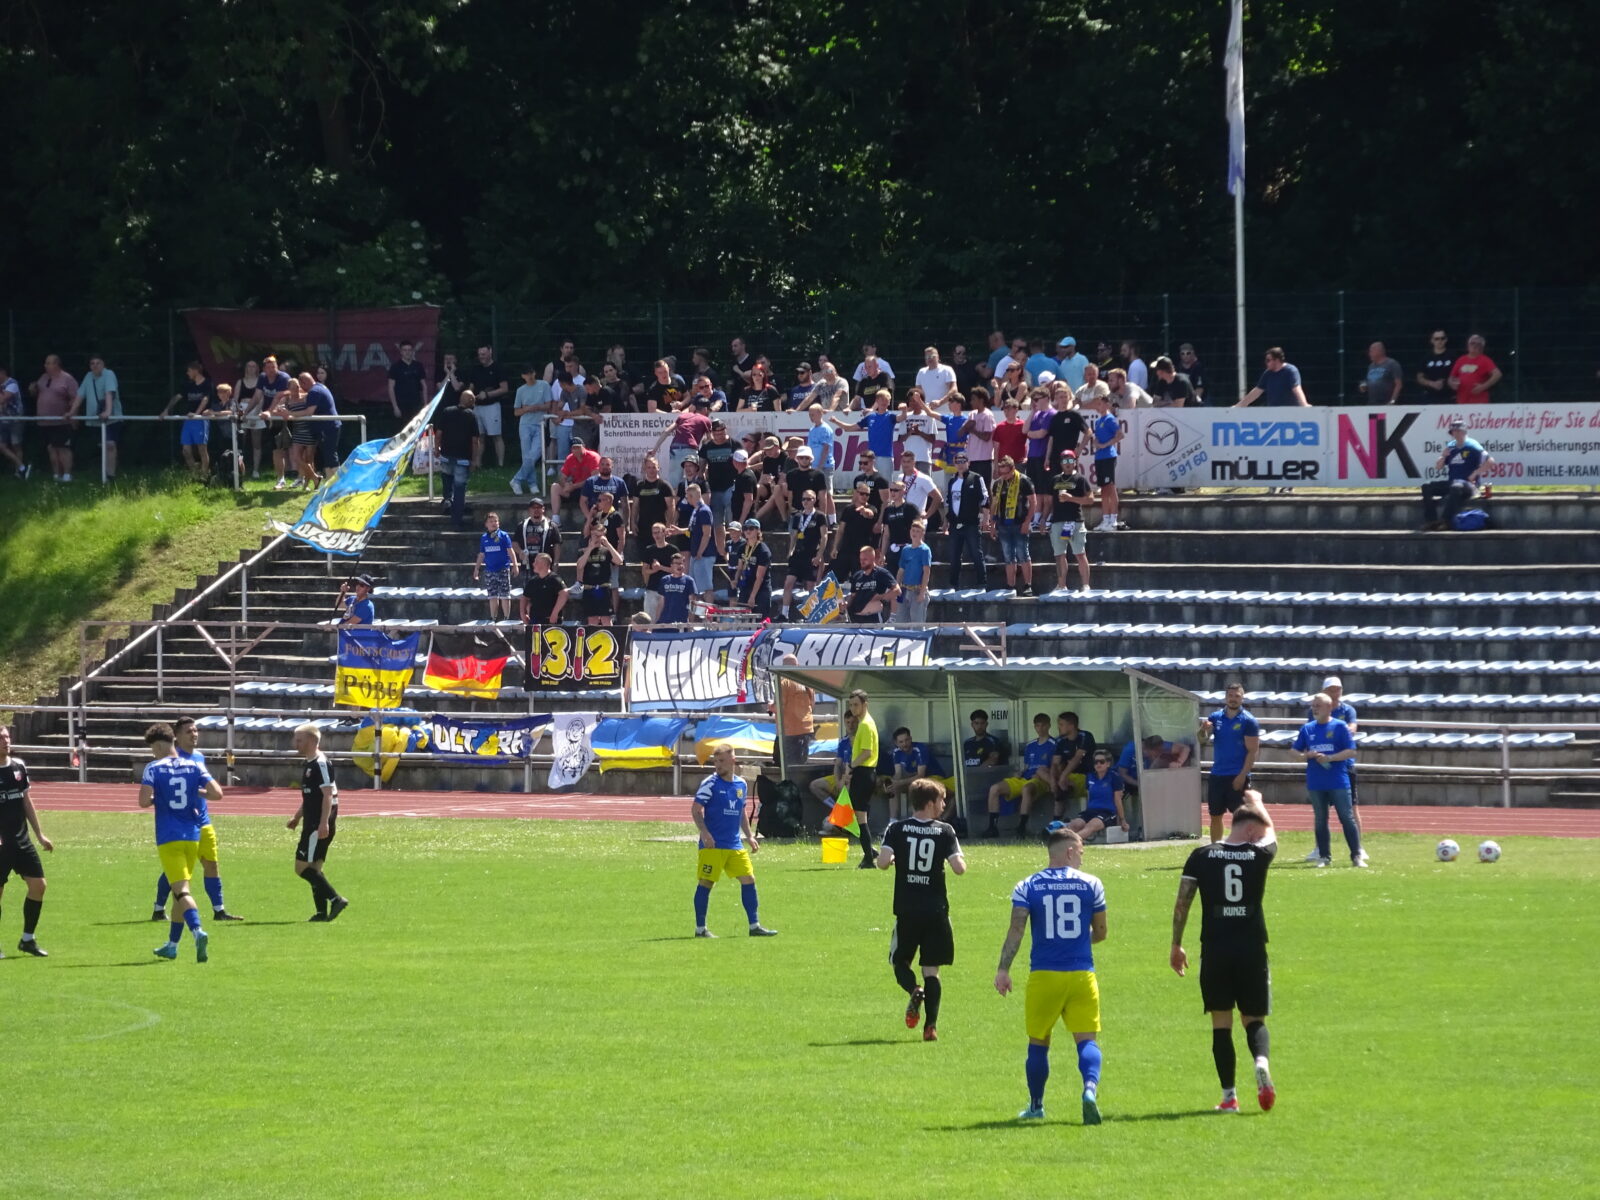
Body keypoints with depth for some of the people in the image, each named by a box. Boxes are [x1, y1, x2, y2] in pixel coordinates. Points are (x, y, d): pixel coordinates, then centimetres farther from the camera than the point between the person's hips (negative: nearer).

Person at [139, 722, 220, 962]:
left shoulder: (154, 769, -5)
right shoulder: (194, 766, 5)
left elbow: (143, 801, -15)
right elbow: (217, 793, -3)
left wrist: (154, 799, 7)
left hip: (168, 838, -5)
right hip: (192, 835, 5)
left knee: (181, 890, -11)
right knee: (180, 890, 17)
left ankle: (197, 931, -36)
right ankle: (172, 945, 23)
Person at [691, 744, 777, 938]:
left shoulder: (741, 785, 11)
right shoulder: (710, 783, -6)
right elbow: (696, 810, -8)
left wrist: (749, 836, 18)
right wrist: (704, 832, -21)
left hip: (735, 845, 6)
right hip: (712, 845, -6)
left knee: (748, 880, 2)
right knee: (705, 883, -3)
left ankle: (755, 925, 7)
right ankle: (700, 928, 4)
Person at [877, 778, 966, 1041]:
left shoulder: (897, 829, -2)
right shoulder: (944, 831, -4)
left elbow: (883, 861, -15)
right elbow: (959, 868, -11)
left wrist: (890, 860, 9)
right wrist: (961, 859, 12)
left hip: (906, 910, 0)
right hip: (936, 910, 0)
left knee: (900, 962, 15)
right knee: (931, 970, 7)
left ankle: (914, 990, -17)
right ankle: (931, 1025, -3)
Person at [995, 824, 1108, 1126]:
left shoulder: (1028, 887, 0)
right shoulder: (1091, 884, 2)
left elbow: (1016, 930, -9)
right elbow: (1100, 932, 9)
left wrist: (1003, 968, -9)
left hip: (1044, 976, 0)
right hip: (1081, 974, 0)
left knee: (1038, 1042, 15)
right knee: (1086, 1039, -2)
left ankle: (1036, 1106, 25)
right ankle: (1090, 1087, -29)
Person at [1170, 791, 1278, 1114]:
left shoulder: (1201, 856, 0)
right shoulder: (1259, 855, 0)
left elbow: (1182, 902, 0)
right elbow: (1271, 835, 24)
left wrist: (1176, 945, 9)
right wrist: (1257, 803, 42)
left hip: (1215, 950, 0)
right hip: (1252, 949, 0)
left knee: (1221, 1022, 7)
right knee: (1254, 1019, 11)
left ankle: (1229, 1096, 2)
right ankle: (1261, 1063, -21)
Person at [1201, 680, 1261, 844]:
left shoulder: (1248, 721, -6)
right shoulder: (1216, 717, 8)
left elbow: (1253, 751, -8)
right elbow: (1202, 738, -1)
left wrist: (1242, 775, -15)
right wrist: (1204, 730, -25)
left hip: (1237, 776, -5)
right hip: (1217, 775, 5)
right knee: (1215, 816, 9)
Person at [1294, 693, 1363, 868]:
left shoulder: (1340, 727, -3)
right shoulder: (1307, 728, 9)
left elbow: (1351, 751, -6)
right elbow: (1296, 752, 14)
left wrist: (1329, 758, -17)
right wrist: (1306, 755, -9)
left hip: (1339, 781, -4)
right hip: (1316, 784, 4)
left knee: (1347, 818, -4)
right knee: (1320, 820, 8)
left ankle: (1357, 855, 0)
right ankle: (1323, 856, 15)